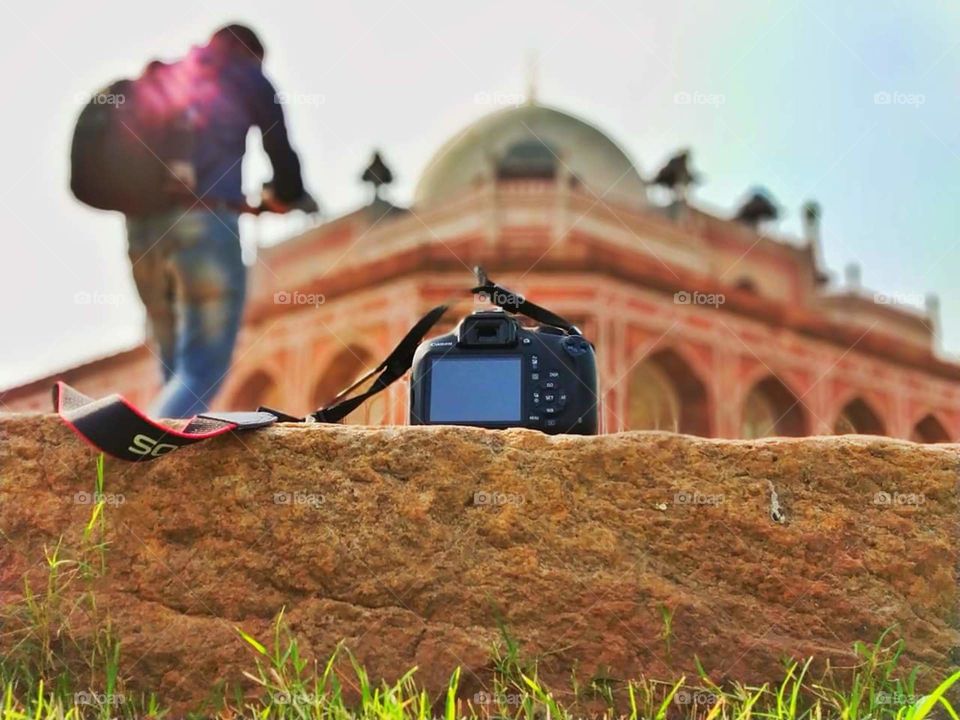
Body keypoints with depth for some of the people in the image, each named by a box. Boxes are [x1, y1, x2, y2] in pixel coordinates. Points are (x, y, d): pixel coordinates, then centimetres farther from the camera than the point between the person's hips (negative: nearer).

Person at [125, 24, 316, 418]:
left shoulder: (157, 74, 27)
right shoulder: (245, 73, 16)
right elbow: (279, 146, 20)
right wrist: (289, 196, 42)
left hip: (141, 224, 5)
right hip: (204, 223, -5)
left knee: (177, 367, 15)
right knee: (202, 372, -4)